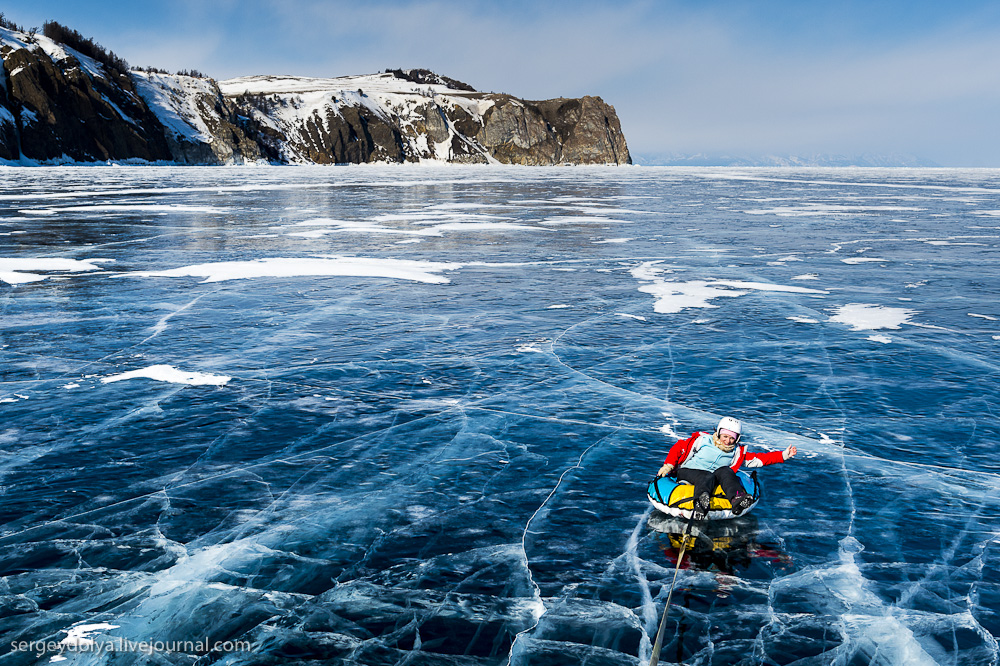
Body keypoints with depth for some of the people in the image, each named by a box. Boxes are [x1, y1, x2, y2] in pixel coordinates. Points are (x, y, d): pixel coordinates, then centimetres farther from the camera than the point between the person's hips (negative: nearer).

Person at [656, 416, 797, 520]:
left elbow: (759, 458, 8)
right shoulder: (702, 440, 0)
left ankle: (737, 500, -53)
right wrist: (668, 465, -11)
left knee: (725, 471, -26)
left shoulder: (737, 453, 12)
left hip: (714, 478, 4)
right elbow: (678, 447, 1)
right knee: (708, 477, -36)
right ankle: (701, 503, -71)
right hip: (687, 472, -4)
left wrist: (783, 455, 0)